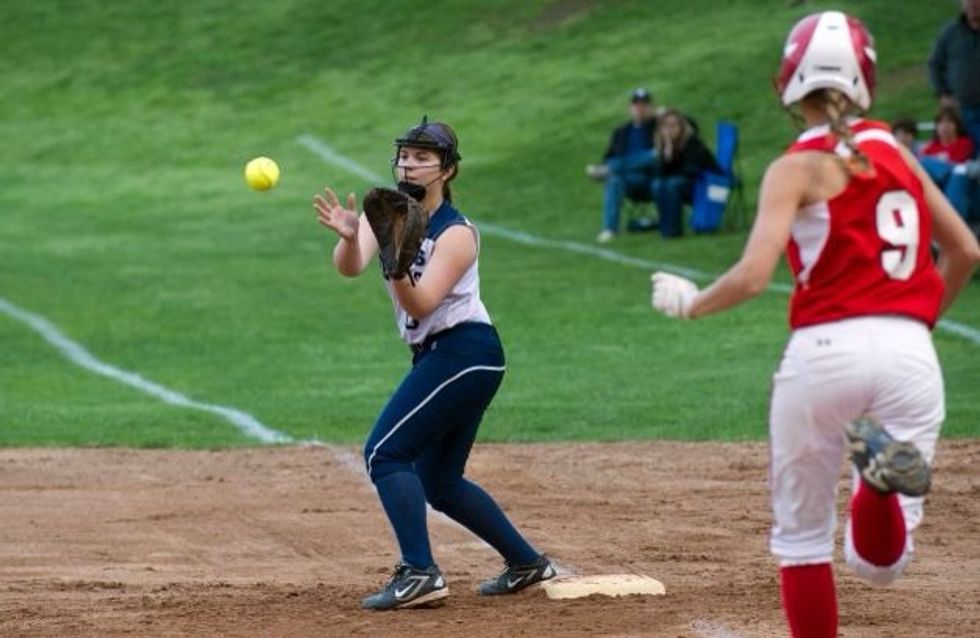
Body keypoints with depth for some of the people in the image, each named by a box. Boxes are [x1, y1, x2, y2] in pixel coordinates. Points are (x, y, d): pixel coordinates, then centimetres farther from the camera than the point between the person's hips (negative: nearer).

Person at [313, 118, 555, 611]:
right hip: (437, 356, 9)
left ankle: (419, 574, -22)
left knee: (385, 454, -16)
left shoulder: (456, 234, -14)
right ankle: (526, 563, 26)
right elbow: (349, 268, -14)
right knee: (439, 483, 15)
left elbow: (421, 305, -25)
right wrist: (349, 238, -36)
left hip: (463, 353, -9)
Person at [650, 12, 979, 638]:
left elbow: (753, 276, -13)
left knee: (802, 537, 15)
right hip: (910, 352, 4)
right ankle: (888, 473, -25)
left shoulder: (798, 167, -1)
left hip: (825, 351, -3)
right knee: (881, 561, 6)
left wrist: (689, 301, 6)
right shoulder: (895, 151, 14)